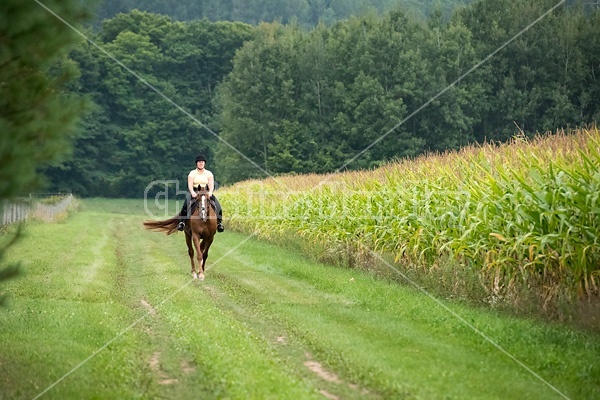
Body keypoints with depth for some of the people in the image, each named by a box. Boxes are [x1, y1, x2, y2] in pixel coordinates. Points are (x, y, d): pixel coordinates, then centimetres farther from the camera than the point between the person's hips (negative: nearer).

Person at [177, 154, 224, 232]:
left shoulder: (209, 173, 9)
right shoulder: (192, 173, 6)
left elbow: (211, 184, -3)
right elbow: (190, 185, -7)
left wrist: (210, 192, -24)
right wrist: (192, 192, -27)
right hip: (195, 193, -1)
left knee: (217, 205, -21)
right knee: (186, 203, -29)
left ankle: (219, 222, -13)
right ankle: (182, 221, -24)